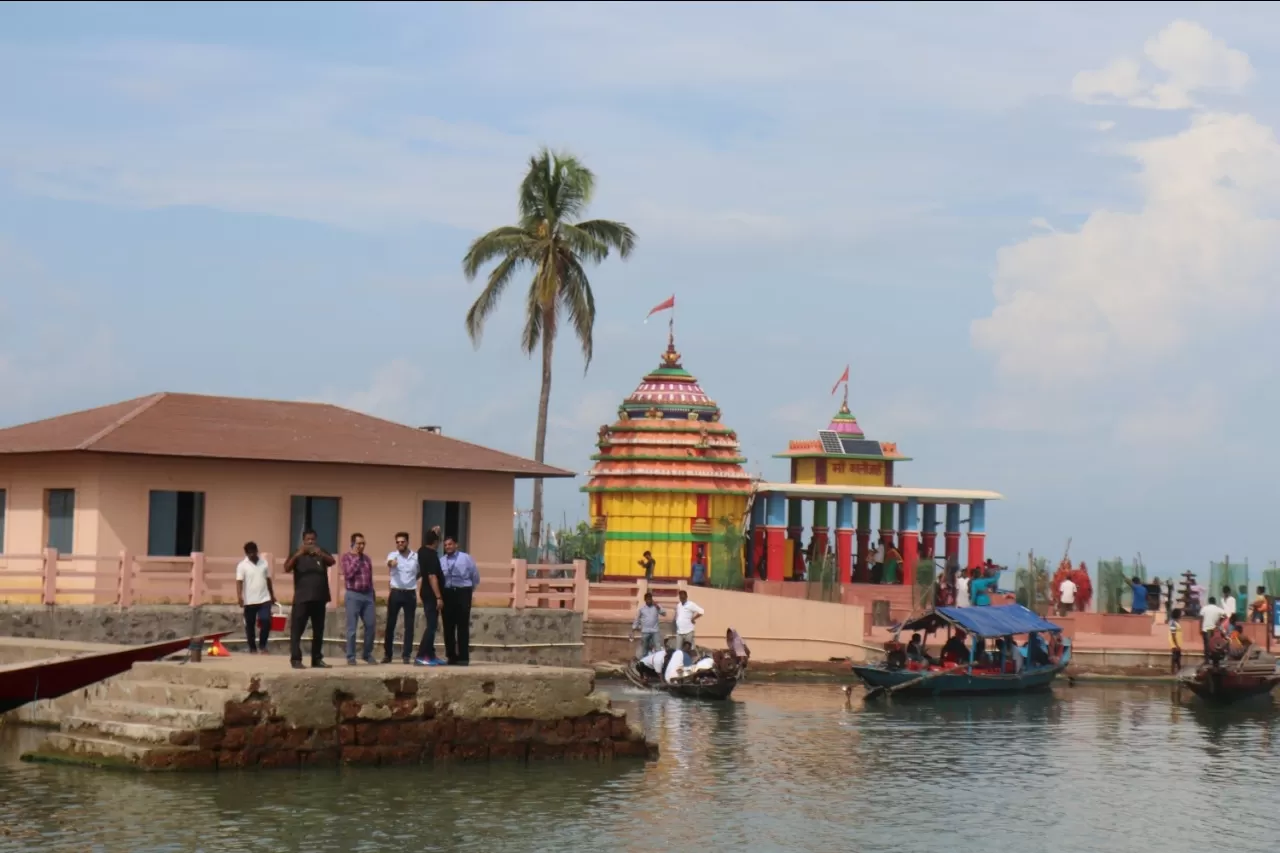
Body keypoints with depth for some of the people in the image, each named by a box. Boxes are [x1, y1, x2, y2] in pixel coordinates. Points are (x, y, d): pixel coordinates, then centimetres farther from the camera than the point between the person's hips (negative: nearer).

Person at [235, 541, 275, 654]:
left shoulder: (264, 563, 8)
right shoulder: (242, 565, -4)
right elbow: (239, 582, -12)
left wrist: (272, 595, 21)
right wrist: (239, 596, -25)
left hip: (264, 599, 2)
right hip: (249, 601, -2)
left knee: (266, 622, -10)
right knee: (250, 625, 4)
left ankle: (262, 645, 5)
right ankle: (253, 648, 14)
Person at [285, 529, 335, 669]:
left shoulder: (321, 553, 10)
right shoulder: (298, 555, 3)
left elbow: (332, 561, -10)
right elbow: (286, 569, -12)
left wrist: (321, 554, -31)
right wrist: (297, 555, -29)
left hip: (319, 599, 3)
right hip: (302, 599, -3)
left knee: (318, 631, 7)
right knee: (296, 630, -8)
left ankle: (317, 659, 14)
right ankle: (295, 659, -9)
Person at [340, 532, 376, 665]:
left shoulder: (367, 558, 13)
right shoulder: (347, 557, -2)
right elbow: (349, 574, -17)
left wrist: (372, 596, 16)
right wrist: (356, 557, -11)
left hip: (367, 595, 5)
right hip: (353, 595, -5)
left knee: (371, 626, 4)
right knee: (352, 628, -3)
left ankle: (368, 654, 18)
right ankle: (351, 657, 2)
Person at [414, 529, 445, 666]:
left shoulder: (422, 551, 7)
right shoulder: (431, 555, -19)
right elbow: (432, 577, -24)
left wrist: (434, 533, 18)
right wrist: (439, 597, -23)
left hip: (426, 593, 10)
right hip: (431, 594, -10)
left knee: (431, 624, 14)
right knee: (431, 625, -9)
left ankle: (430, 655, 18)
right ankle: (420, 657, -14)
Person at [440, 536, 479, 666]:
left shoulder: (466, 558, 1)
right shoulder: (441, 561, 8)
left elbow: (475, 576, 7)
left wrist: (469, 590, 13)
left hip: (462, 593, -3)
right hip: (447, 594, 3)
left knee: (462, 627, -4)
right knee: (448, 627, 4)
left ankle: (463, 657, -3)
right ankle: (451, 656, 11)